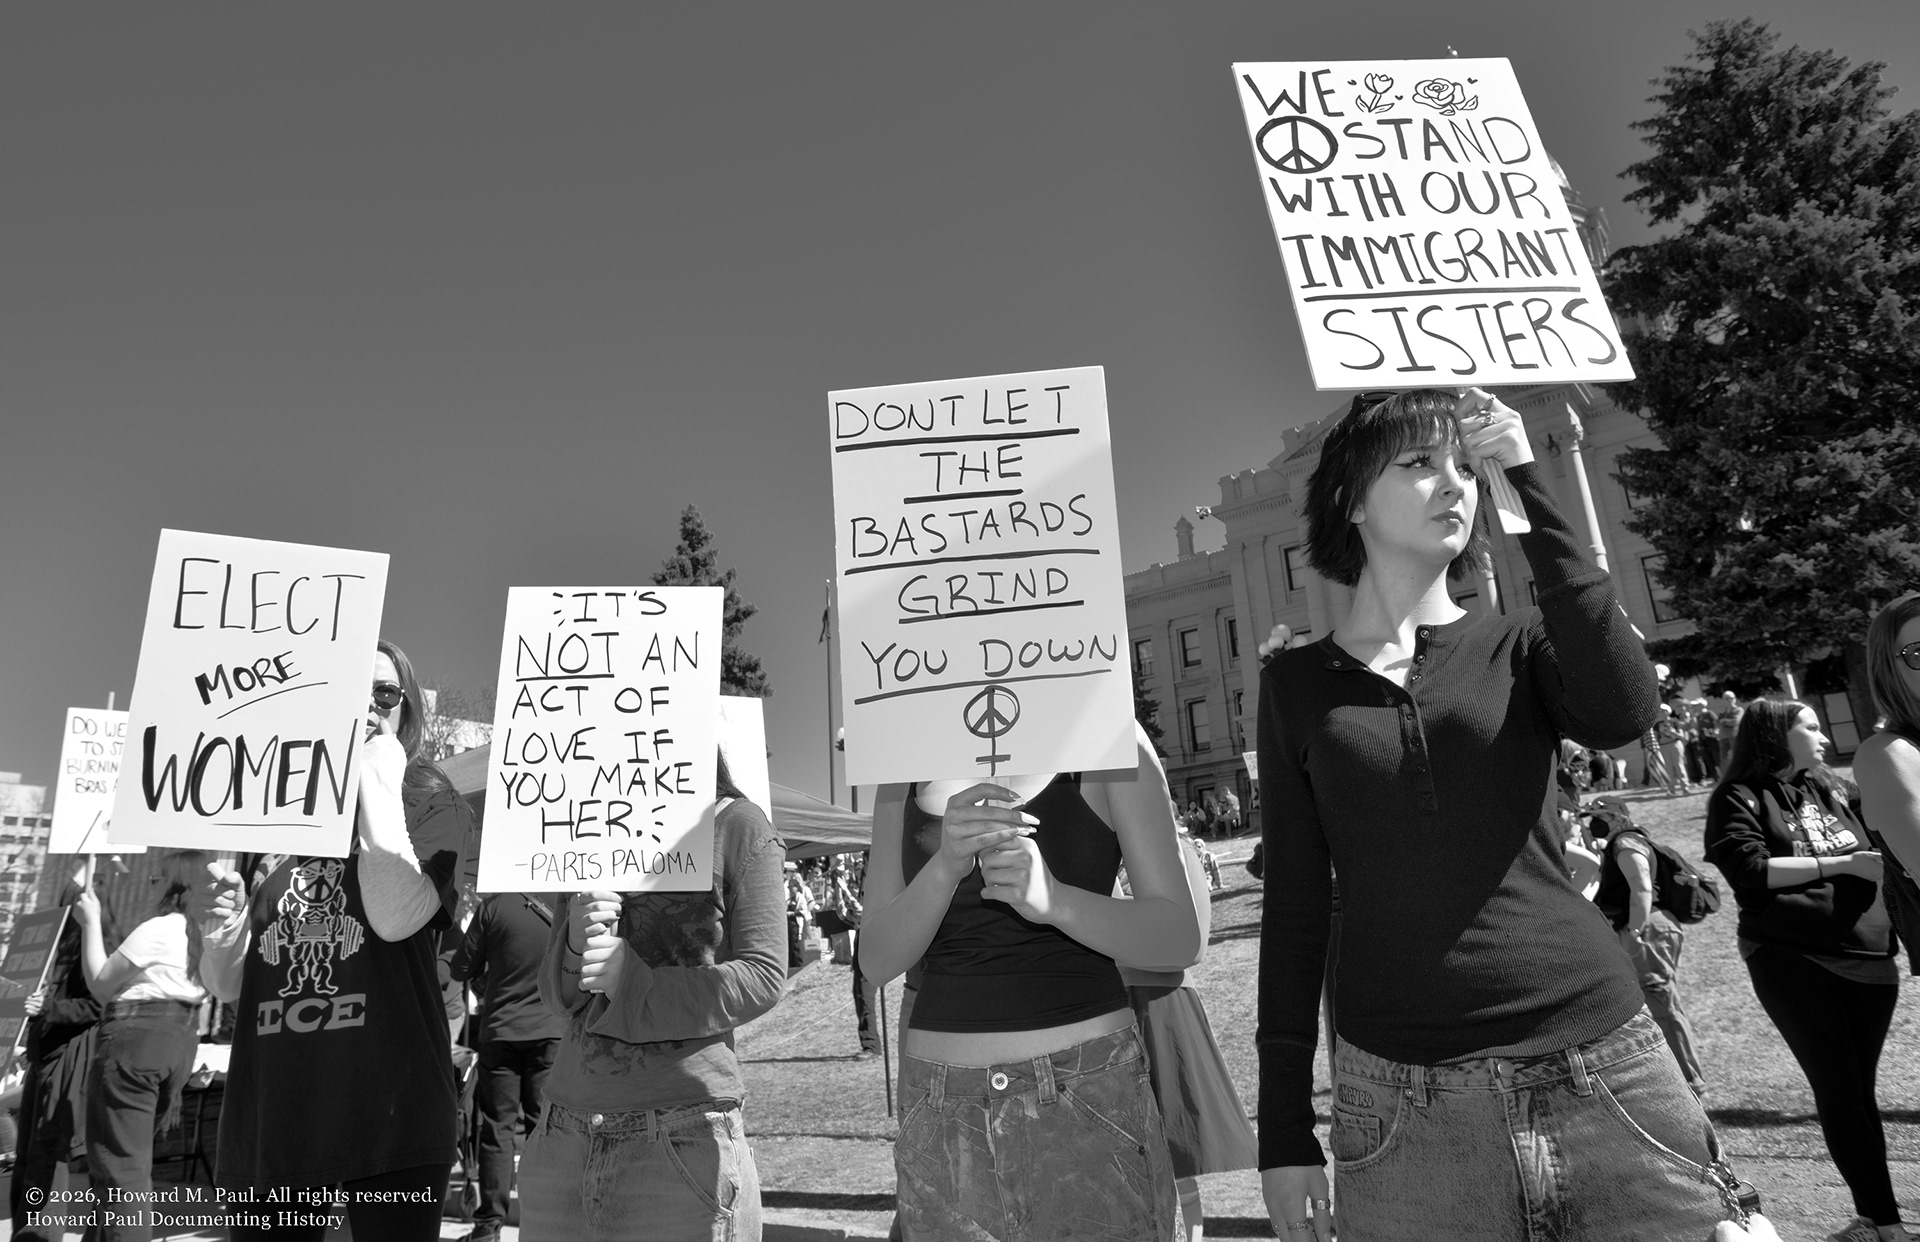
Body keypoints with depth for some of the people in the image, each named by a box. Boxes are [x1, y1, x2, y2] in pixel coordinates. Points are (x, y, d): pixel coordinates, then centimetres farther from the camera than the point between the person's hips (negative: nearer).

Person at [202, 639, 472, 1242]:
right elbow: (227, 983, 15)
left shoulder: (431, 804, 1)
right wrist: (226, 924, -7)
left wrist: (379, 782, -11)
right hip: (269, 1111, 4)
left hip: (388, 1106, -3)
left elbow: (396, 917, -19)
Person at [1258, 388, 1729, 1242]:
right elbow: (1295, 904, 3)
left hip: (1602, 1071, 1)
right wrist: (1284, 1131, 1)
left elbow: (1624, 712, -17)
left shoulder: (1519, 646, 6)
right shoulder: (1297, 685, 4)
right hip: (1398, 1099, 0)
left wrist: (1525, 480, -14)